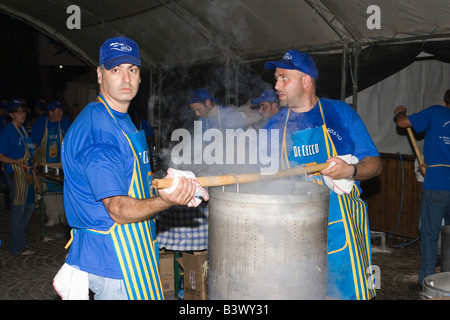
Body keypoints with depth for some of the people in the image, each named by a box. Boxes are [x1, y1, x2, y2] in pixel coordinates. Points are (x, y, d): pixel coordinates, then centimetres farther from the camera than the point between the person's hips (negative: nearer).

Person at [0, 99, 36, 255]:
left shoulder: (23, 129, 14)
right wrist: (18, 163, -23)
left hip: (27, 172, 9)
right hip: (16, 174, -9)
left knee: (29, 206, 16)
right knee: (18, 209, -2)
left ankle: (19, 239, 31)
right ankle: (17, 248, 7)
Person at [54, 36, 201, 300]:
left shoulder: (120, 120, 11)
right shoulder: (98, 131, -23)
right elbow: (118, 209, -27)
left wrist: (176, 187, 13)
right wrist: (165, 201, -43)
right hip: (117, 259, -10)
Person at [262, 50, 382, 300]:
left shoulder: (340, 113, 2)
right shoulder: (274, 125, 8)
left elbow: (375, 164, 2)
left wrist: (349, 171, -20)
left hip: (340, 229, -2)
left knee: (346, 290, 0)